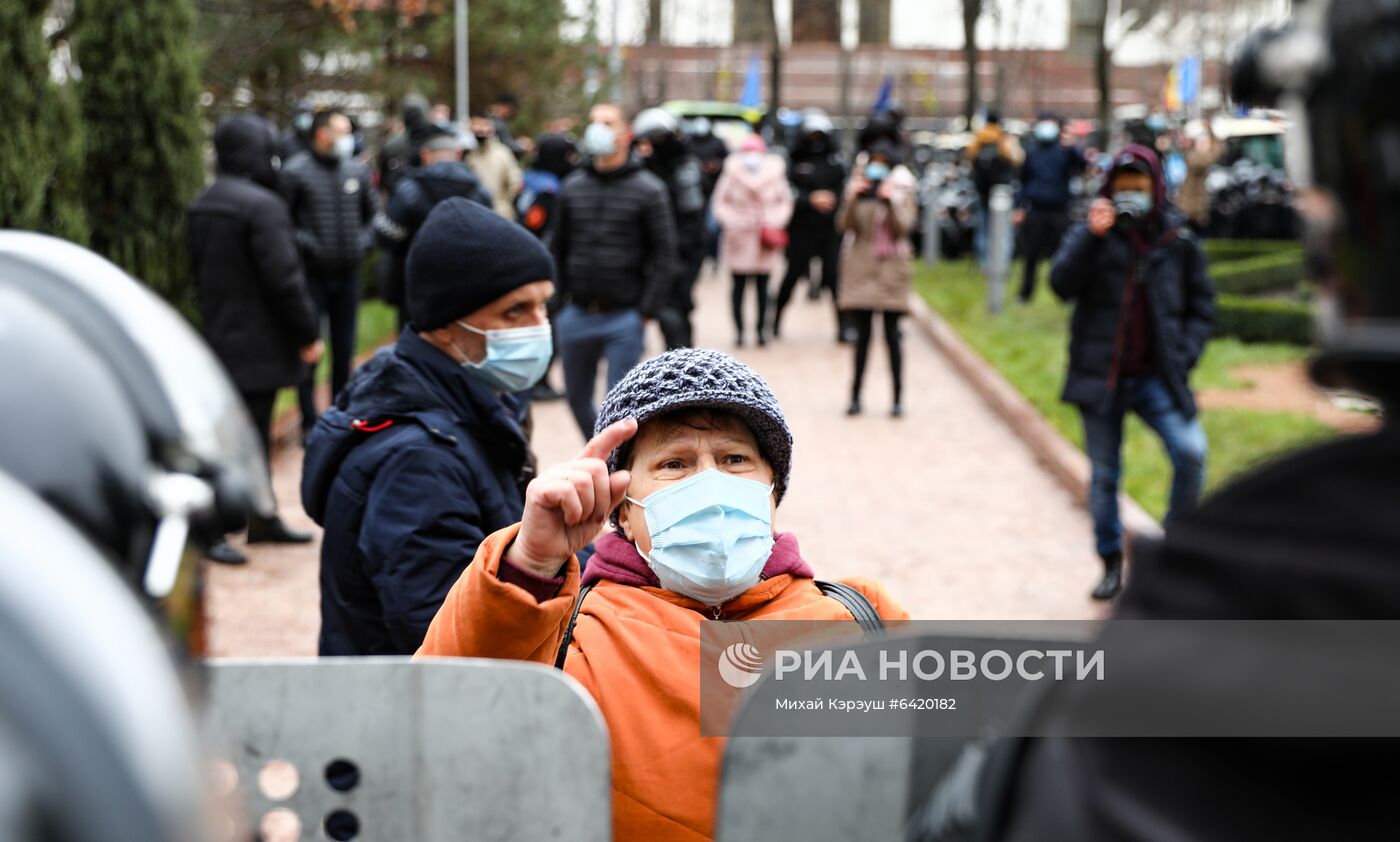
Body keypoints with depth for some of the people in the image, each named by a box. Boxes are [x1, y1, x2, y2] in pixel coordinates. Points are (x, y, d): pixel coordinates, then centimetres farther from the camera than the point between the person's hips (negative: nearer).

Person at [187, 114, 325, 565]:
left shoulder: (203, 206, 10)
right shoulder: (261, 205, -19)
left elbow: (198, 270, 18)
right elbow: (283, 278, -20)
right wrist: (308, 333, -11)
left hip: (220, 337, 9)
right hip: (258, 343, -9)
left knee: (253, 431, 18)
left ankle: (263, 519, 28)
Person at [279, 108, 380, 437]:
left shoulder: (357, 171, 8)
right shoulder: (295, 172, -7)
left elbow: (373, 211, 20)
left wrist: (366, 239, 4)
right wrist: (301, 242, -16)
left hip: (348, 273, 5)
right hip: (312, 273, -4)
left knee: (345, 349, 11)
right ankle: (310, 423, 6)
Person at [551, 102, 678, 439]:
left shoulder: (649, 190, -5)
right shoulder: (573, 187, 7)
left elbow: (664, 253, -7)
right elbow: (560, 248, 13)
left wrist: (647, 310, -12)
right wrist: (558, 300, 7)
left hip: (624, 319, -4)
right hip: (576, 316, 5)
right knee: (577, 399, 13)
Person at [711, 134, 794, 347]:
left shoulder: (775, 173, 0)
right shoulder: (732, 174, -2)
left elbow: (785, 202, 8)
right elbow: (721, 202, 3)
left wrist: (776, 222, -6)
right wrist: (730, 221, -11)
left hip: (766, 242, 0)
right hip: (739, 239, 0)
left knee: (762, 285, 4)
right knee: (739, 284, 4)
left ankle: (761, 328, 13)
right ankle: (739, 329, 11)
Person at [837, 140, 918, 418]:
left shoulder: (904, 190, 5)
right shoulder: (858, 188, 8)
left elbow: (903, 227, -6)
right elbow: (845, 225, 0)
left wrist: (890, 200, -18)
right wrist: (851, 199, -13)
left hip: (891, 267, -1)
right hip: (861, 267, 1)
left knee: (891, 334, -2)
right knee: (863, 333, -1)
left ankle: (898, 398, 3)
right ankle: (855, 395, 5)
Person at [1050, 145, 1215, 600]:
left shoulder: (1178, 239, 3)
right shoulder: (1090, 235, 0)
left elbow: (1202, 305, 10)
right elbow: (1062, 284, -16)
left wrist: (1185, 355, -3)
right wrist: (1092, 237, -27)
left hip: (1157, 377, 0)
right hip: (1101, 377, 0)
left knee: (1191, 452, -19)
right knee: (1104, 475, 8)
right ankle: (1111, 563, 23)